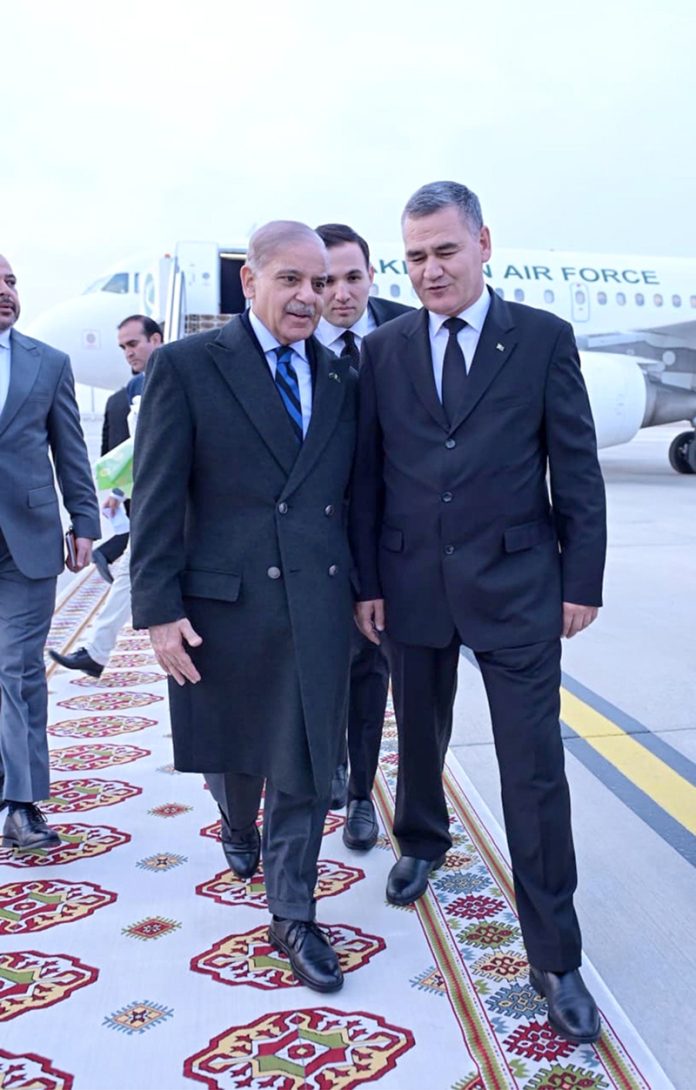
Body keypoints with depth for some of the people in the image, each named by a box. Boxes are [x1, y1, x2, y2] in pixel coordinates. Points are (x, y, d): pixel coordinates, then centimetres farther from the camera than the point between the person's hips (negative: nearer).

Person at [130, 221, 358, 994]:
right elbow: (157, 498, -8)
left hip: (318, 604, 2)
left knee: (307, 770, 7)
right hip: (223, 603, -2)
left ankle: (292, 917, 25)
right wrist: (159, 609, -12)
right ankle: (239, 828, 53)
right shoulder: (185, 367, -5)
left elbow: (354, 494, 10)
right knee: (232, 751, 19)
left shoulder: (340, 379, 6)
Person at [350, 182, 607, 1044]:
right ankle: (422, 842, 49)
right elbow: (367, 476, 5)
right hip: (412, 584, 3)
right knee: (419, 738, 20)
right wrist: (367, 581, 3)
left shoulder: (544, 338, -2)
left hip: (515, 586, -2)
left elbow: (576, 468, -1)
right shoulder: (382, 350, 3)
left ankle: (554, 956, 14)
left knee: (534, 771, 0)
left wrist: (582, 579, -3)